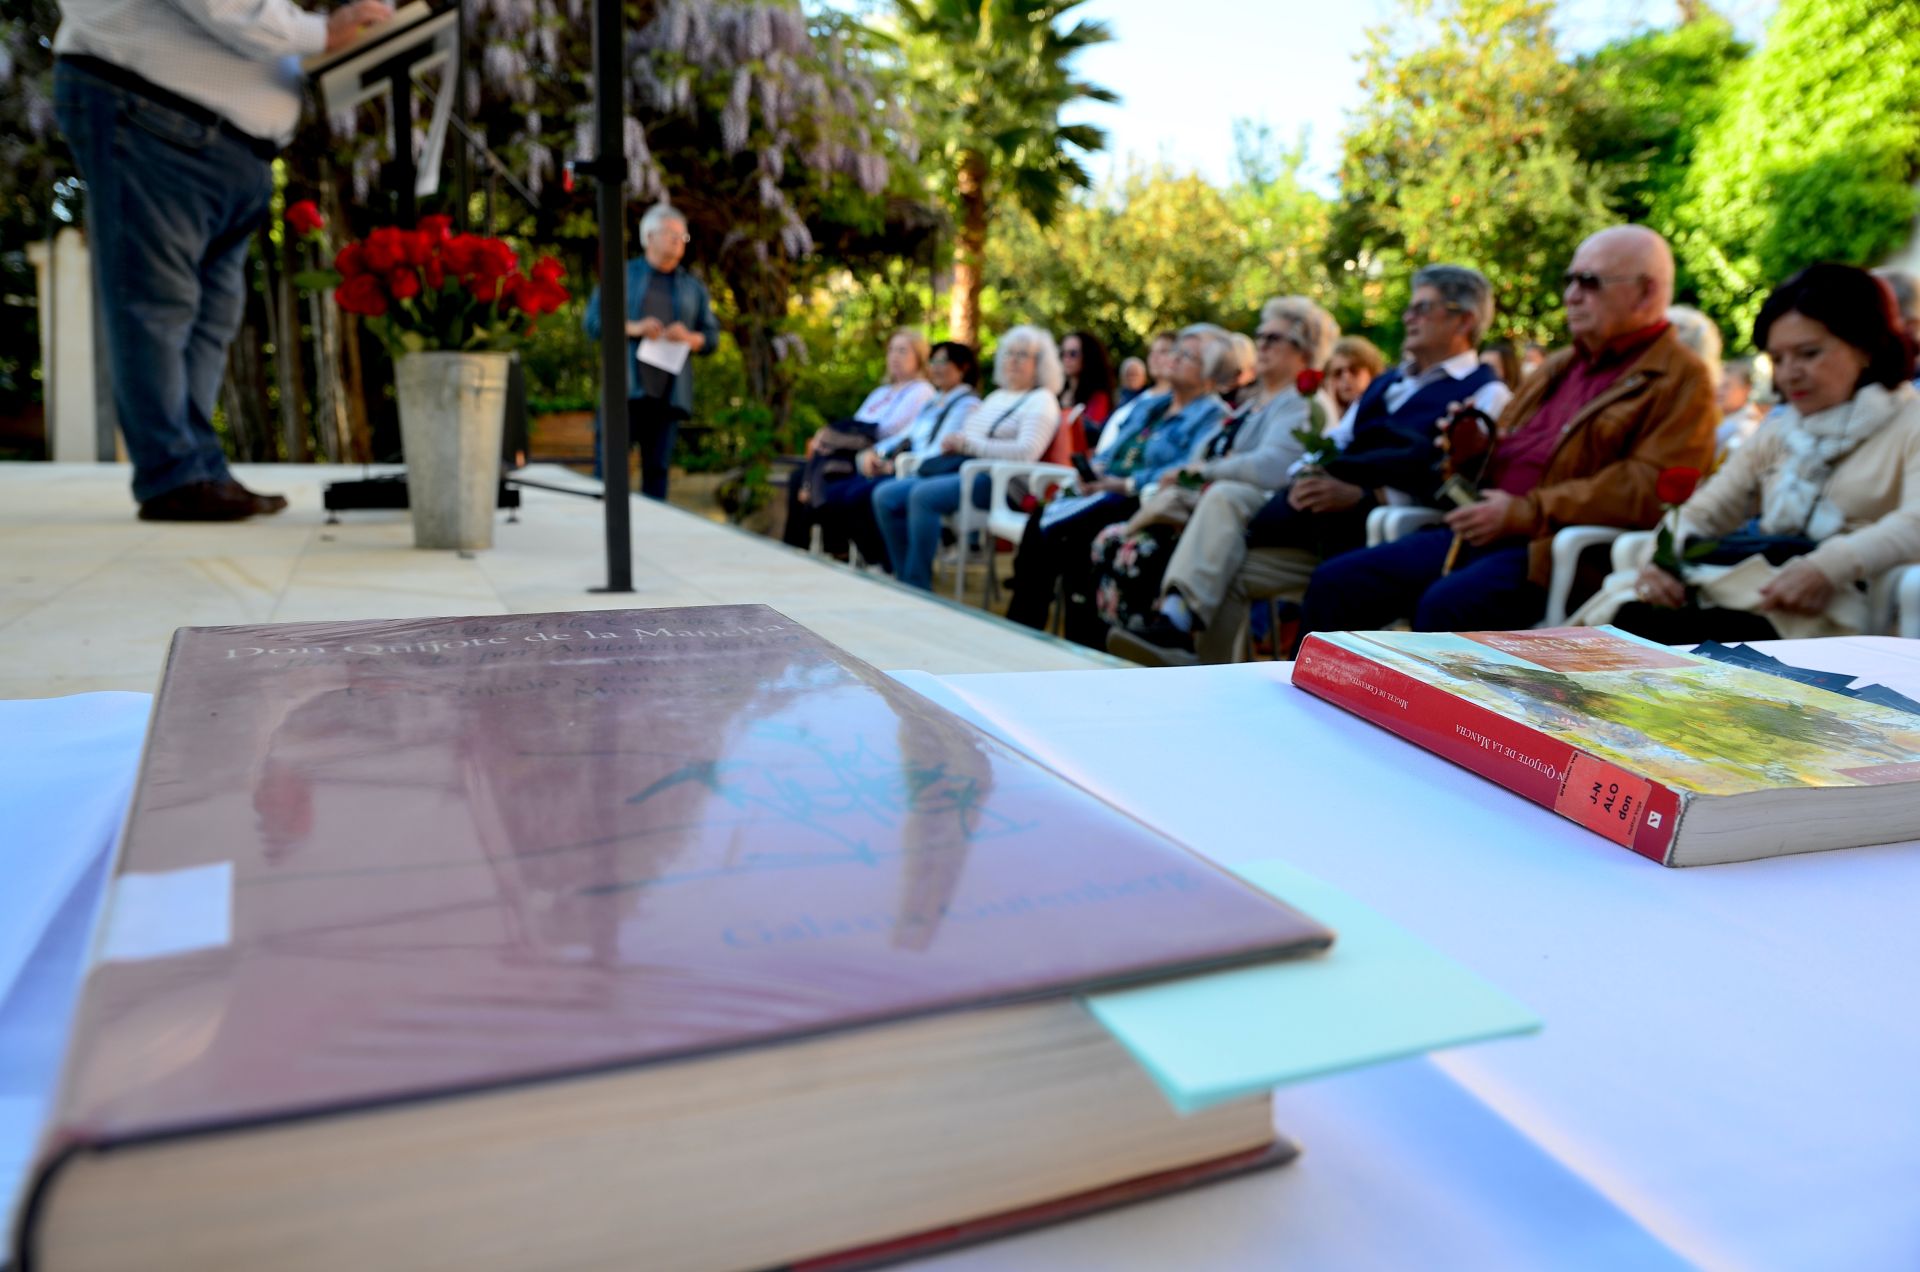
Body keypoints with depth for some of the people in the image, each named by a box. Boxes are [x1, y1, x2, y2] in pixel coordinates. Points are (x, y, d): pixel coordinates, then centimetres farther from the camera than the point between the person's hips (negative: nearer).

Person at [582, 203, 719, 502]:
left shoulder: (693, 287, 18)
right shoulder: (622, 275, 12)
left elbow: (711, 337, 14)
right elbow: (592, 321, 5)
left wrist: (689, 338, -8)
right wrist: (632, 328, -12)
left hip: (668, 391, 2)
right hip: (625, 386, -2)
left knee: (657, 469, 0)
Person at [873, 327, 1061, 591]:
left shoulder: (1042, 400, 2)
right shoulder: (996, 396, 28)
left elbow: (1026, 451, -15)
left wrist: (969, 444, -14)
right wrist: (951, 445, 4)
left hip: (994, 481, -9)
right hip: (959, 470, 9)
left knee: (923, 496, -33)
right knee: (885, 497, -9)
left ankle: (918, 586, -28)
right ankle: (905, 581, -9)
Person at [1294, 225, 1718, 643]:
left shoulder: (1680, 380, 1)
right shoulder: (1558, 367, 25)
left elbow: (1648, 488, -13)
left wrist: (1525, 513, -18)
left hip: (1555, 549, -8)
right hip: (1481, 534, 8)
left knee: (1447, 603, -36)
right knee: (1334, 584, -8)